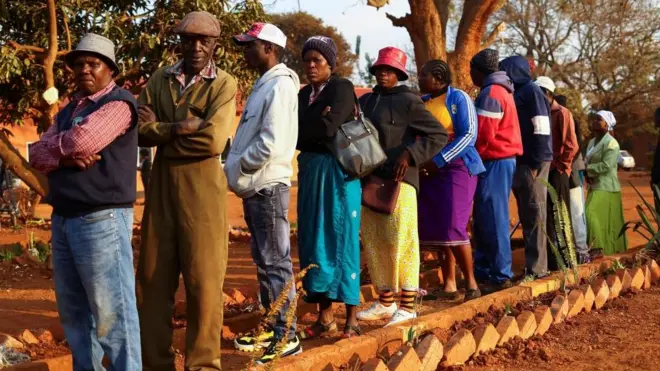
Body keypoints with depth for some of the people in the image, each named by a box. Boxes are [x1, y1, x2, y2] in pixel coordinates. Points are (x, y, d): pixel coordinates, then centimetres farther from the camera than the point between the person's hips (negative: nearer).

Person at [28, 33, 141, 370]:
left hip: (102, 219, -8)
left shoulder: (119, 103, -5)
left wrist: (54, 144, 0)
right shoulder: (68, 110, 19)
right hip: (63, 219, 8)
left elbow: (83, 140, -21)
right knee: (73, 309, 13)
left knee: (111, 310, -7)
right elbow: (37, 156, 8)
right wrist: (66, 155, -12)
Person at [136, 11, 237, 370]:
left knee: (203, 278, -1)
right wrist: (182, 128, -13)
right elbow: (140, 131, -2)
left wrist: (161, 130, -7)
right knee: (153, 277, 8)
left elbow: (213, 139, -17)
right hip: (161, 184, 4)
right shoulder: (159, 80, 9)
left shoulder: (224, 85, -3)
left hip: (202, 186, -4)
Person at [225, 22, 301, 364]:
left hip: (268, 187, -10)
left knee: (276, 262, -4)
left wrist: (234, 169, -12)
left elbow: (272, 143, -23)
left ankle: (286, 336, 2)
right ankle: (272, 327, 25)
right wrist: (235, 170, 6)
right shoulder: (264, 85, 15)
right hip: (255, 187, 10)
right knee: (264, 261, 15)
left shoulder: (280, 86, -15)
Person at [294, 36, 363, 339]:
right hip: (310, 173, 7)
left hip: (338, 173, -7)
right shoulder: (304, 94, 14)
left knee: (341, 242, -4)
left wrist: (303, 129, -5)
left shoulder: (342, 88, -6)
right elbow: (293, 136, 5)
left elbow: (329, 128, -19)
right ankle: (325, 318, 13)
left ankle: (351, 319, 3)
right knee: (315, 243, 6)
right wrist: (317, 121, -11)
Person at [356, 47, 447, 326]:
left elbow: (439, 135, -6)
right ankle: (385, 302, 20)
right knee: (373, 243, 9)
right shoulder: (365, 101, 15)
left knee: (401, 242, -5)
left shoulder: (408, 101, -3)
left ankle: (408, 306, 3)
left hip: (398, 181, -7)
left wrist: (409, 154, -17)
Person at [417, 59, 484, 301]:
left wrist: (439, 160, -19)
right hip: (429, 171, 6)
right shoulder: (421, 102, 12)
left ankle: (471, 283, 0)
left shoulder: (458, 98, -5)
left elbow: (469, 135, -13)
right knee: (437, 229, 4)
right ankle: (449, 285, 11)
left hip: (456, 167, -6)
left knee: (453, 228, -12)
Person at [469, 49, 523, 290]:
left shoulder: (490, 93, -12)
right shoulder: (500, 90, 20)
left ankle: (501, 275, -4)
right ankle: (483, 271, 16)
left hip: (494, 161, -10)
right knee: (484, 219, 12)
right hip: (502, 160, 10)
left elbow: (483, 135, -17)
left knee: (493, 219, -7)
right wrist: (474, 157, 12)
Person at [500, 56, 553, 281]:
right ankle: (533, 264, 16)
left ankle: (536, 267, -3)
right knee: (528, 216, 11)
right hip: (522, 162, 9)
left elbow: (541, 128, -15)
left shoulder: (531, 90, -7)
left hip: (532, 163, -9)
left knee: (534, 215, -6)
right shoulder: (519, 93, 20)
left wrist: (536, 162, -19)